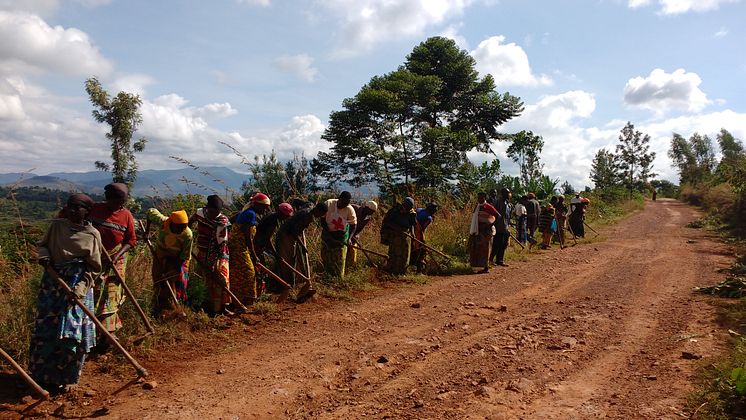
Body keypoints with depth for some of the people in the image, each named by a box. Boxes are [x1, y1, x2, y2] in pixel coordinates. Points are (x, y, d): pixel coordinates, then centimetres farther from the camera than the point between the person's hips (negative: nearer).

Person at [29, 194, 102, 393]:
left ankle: (62, 377, 19)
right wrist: (44, 255, -5)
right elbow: (43, 244, 18)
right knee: (45, 330, 9)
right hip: (52, 283, 3)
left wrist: (80, 288, -16)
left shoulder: (92, 235, -6)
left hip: (78, 286, -3)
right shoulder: (57, 225, 1)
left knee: (71, 333, 0)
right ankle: (42, 375, 28)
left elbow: (94, 268, -4)